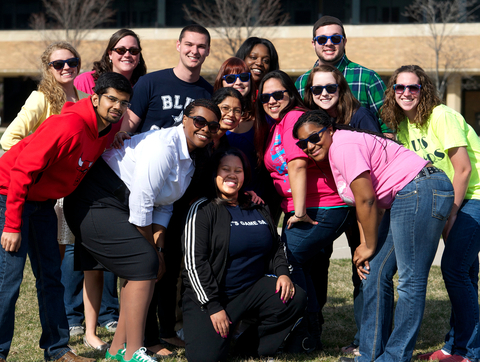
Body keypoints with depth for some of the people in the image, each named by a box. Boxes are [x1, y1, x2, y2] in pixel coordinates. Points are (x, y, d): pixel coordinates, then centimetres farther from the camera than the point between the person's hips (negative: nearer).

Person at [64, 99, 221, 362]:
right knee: (144, 264, -17)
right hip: (96, 203, -10)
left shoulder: (191, 157, 9)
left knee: (144, 268, 8)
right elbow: (141, 205, -22)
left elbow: (163, 204, 12)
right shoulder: (163, 147, -23)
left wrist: (158, 247, 0)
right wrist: (152, 250, -10)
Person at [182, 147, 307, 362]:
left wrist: (282, 273, -2)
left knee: (295, 299, -20)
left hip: (252, 291, 5)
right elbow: (194, 262, -12)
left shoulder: (258, 210, 11)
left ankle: (252, 342, 1)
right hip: (208, 295, -5)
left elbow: (276, 248, 21)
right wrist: (213, 307, -16)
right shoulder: (203, 210, -7)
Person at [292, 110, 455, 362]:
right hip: (404, 199, 11)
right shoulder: (332, 153, 16)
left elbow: (366, 200, -15)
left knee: (411, 280, -7)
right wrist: (365, 245, 4)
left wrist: (370, 247, -4)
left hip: (422, 191, -11)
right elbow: (362, 202, 15)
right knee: (375, 274, 10)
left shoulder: (344, 146, -15)